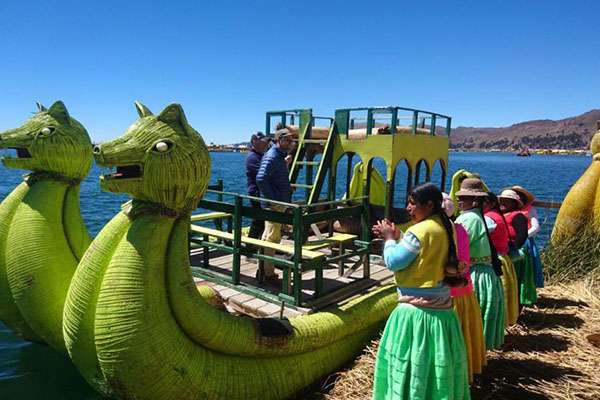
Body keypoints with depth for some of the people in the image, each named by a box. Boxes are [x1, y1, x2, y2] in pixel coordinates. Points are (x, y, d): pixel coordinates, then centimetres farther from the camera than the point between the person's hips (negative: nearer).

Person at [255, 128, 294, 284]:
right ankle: (268, 274, 4)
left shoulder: (280, 157, 16)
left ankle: (263, 270, 26)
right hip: (274, 204, -10)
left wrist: (288, 188, 13)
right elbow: (261, 179, -27)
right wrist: (272, 199, -22)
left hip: (280, 203, 10)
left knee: (269, 237, 16)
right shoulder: (271, 157, -15)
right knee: (272, 238, -4)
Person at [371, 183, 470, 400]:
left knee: (415, 361, 5)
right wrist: (397, 237, 10)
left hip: (417, 307, -9)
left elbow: (393, 262, -16)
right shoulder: (445, 227, 6)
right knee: (437, 360, 19)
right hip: (439, 303, 9)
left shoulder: (421, 230, -21)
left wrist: (390, 239, 0)